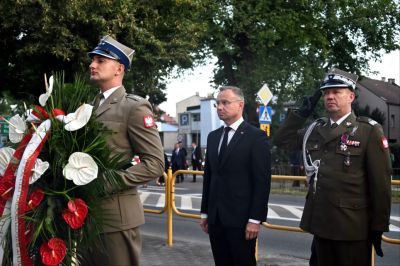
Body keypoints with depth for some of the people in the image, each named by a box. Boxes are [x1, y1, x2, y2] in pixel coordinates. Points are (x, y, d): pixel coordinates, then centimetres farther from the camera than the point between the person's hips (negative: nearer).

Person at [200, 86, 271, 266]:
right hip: (216, 218, 6)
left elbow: (262, 181, -11)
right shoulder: (213, 137, 12)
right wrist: (205, 212, 13)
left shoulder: (256, 136, -7)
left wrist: (255, 219, -15)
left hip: (241, 218, -6)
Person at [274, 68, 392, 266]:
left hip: (352, 226, -5)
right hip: (320, 222, 5)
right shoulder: (315, 130, 9)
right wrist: (302, 113, 3)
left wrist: (379, 227, -8)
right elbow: (281, 140, 13)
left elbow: (381, 182, -8)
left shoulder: (369, 131, -7)